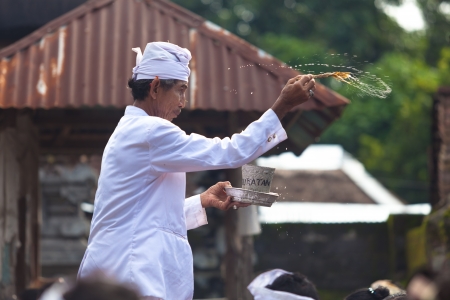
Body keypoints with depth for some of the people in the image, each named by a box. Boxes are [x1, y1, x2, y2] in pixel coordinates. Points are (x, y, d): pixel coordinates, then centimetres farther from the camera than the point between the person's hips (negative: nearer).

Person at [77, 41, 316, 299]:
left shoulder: (133, 132, 20)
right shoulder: (150, 132, -11)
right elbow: (230, 153, -15)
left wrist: (203, 201, 16)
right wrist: (282, 107, -13)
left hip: (124, 266, 11)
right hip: (132, 271, -11)